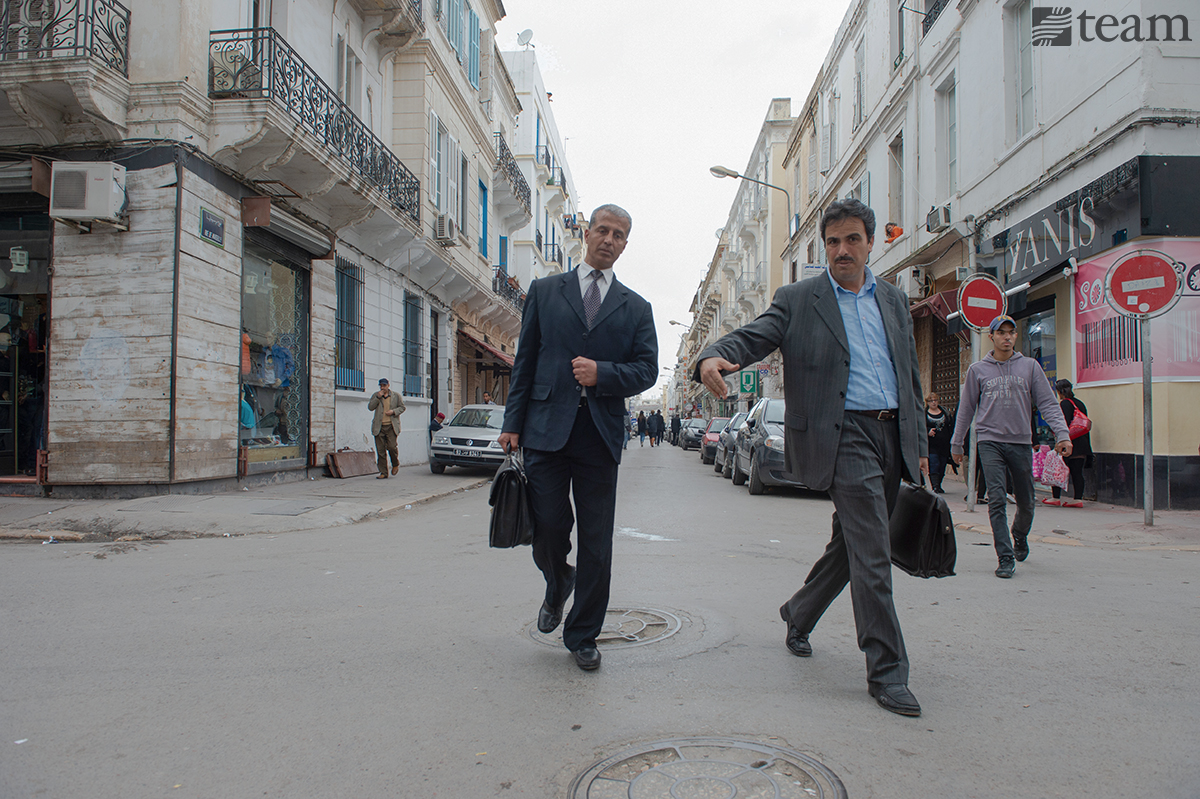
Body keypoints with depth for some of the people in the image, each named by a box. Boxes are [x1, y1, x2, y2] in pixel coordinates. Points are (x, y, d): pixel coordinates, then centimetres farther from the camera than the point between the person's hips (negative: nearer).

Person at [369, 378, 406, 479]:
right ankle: (383, 473, 6)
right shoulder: (375, 395, 12)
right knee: (380, 450, 0)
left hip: (391, 426, -2)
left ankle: (396, 464, 17)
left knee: (391, 447, -13)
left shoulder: (396, 395, 10)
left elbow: (402, 407, 12)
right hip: (379, 427, 2)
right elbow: (370, 407, 2)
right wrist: (378, 397, -9)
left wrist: (393, 411, -6)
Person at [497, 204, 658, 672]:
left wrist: (602, 373, -12)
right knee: (548, 526, -1)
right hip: (547, 428, 0)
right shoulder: (544, 291, 12)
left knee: (597, 544, 3)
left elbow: (646, 370, 6)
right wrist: (513, 422, 2)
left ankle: (582, 637, 19)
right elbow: (524, 361, 9)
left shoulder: (636, 308, 14)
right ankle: (558, 584, 34)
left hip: (601, 433, 1)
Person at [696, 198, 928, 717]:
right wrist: (715, 357, -35)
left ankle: (799, 614, 37)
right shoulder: (798, 300, 2)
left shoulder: (894, 301, 16)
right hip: (843, 436, -6)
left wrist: (919, 445, 14)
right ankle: (886, 671, 1)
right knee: (872, 555, -10)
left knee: (850, 545, 15)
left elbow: (910, 377, 18)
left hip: (892, 436, 6)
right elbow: (752, 337, -11)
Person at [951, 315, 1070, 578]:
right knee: (997, 500, -10)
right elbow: (966, 409, 11)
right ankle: (1005, 558, -6)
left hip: (1021, 442, 2)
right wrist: (956, 444, 13)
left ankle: (1020, 535, 41)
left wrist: (1061, 434, -10)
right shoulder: (977, 370, 6)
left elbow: (1048, 403, 3)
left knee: (1026, 502, 10)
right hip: (990, 441, -1)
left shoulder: (1030, 366, 7)